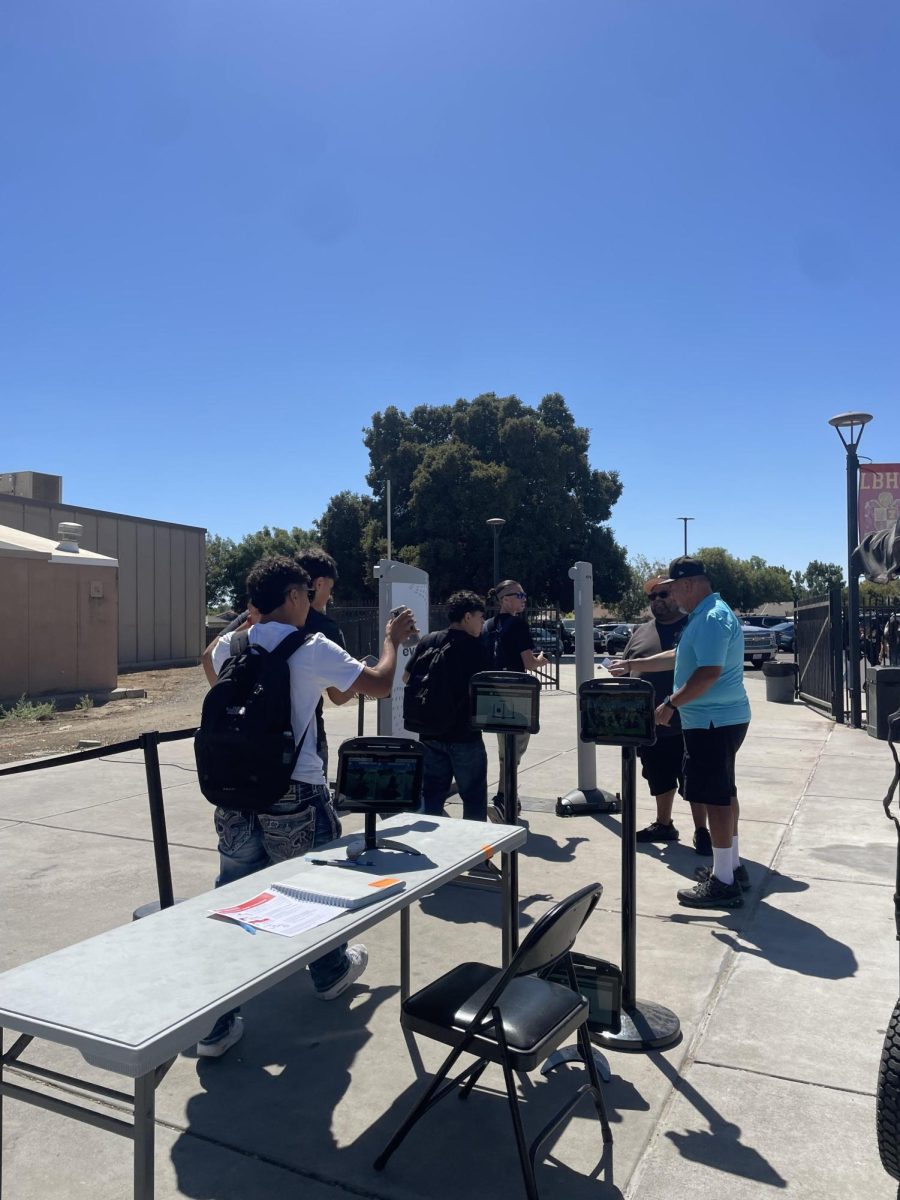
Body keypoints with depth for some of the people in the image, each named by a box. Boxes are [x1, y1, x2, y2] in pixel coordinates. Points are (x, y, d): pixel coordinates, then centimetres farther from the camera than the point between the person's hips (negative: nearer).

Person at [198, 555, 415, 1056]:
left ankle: (217, 1022, 12)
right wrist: (392, 638, 11)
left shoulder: (230, 646, 3)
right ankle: (331, 973, 41)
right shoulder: (313, 649, -11)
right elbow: (382, 684, -6)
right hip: (295, 796, -4)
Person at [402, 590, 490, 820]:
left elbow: (407, 677, 8)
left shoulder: (428, 641, 3)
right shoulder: (476, 647, -11)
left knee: (431, 793, 14)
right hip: (464, 734, -5)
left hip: (430, 732, 5)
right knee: (473, 794, 8)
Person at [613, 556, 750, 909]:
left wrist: (671, 704, -21)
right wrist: (633, 665, 27)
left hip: (713, 722, -11)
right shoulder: (705, 615, 15)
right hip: (718, 719, 11)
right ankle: (732, 866, 29)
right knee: (723, 793, 17)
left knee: (716, 796, -5)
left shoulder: (712, 619, -19)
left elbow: (709, 672, -28)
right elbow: (681, 657, 25)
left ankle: (724, 883, 2)